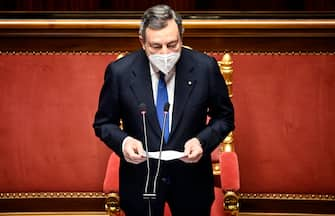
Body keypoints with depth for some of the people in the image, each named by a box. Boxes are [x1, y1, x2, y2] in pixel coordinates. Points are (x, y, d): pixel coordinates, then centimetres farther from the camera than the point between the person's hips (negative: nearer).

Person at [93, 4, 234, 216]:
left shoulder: (205, 67, -14)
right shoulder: (119, 71, -15)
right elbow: (104, 122, -2)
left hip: (191, 177, 1)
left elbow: (224, 117, -1)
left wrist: (203, 141, -20)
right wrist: (123, 141, -23)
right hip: (140, 180, 0)